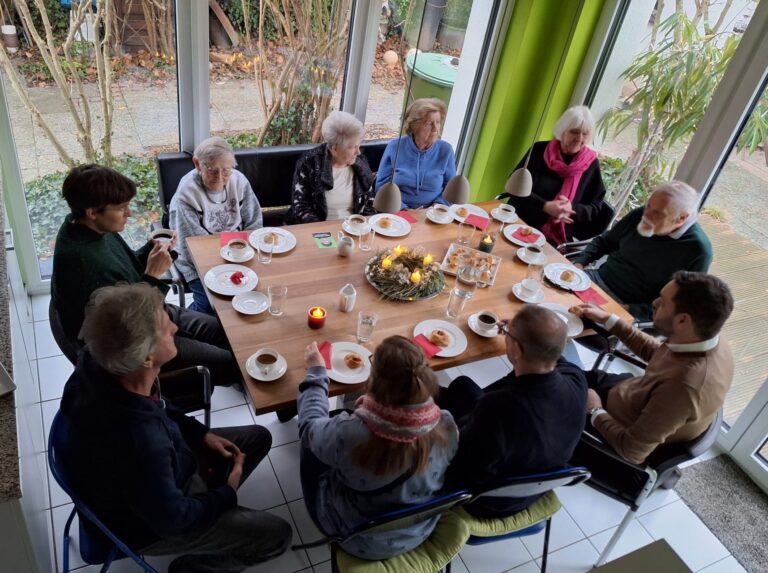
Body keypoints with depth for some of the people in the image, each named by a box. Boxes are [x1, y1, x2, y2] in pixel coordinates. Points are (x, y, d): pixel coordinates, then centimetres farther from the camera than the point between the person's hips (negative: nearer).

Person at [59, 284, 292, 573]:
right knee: (276, 535, -2)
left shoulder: (99, 362, -23)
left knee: (258, 438, 12)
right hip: (145, 521, -7)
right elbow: (171, 518, -26)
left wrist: (200, 433, -2)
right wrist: (227, 494, -9)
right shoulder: (141, 443, -45)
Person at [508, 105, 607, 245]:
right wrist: (545, 206, -16)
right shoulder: (539, 150, 1)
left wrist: (572, 208, -17)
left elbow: (594, 208, 5)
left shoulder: (591, 164, 2)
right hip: (519, 222, 1)